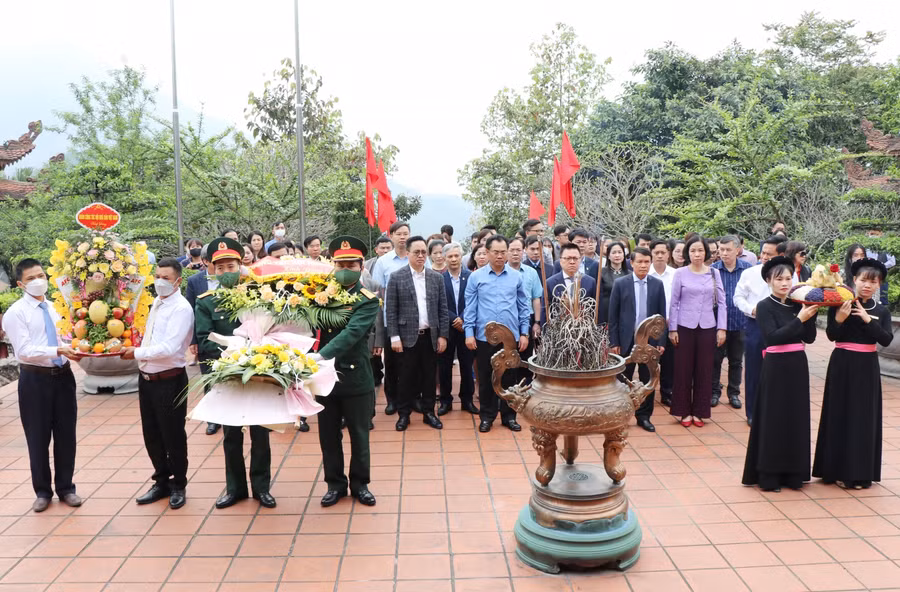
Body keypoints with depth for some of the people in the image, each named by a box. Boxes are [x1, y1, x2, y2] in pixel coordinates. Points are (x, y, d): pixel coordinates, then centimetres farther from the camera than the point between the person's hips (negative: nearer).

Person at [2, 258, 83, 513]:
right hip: (35, 379, -4)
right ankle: (42, 491, 27)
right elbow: (24, 351, -18)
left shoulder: (55, 308, 9)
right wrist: (58, 351, -28)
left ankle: (65, 488, 27)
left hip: (63, 376, 5)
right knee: (38, 438, 8)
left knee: (66, 434, 11)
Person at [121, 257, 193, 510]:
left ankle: (178, 486, 24)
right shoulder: (156, 303, 9)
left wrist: (137, 352, -16)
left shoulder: (181, 308, -17)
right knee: (151, 435, 17)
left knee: (173, 436, 6)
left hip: (169, 380, -8)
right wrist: (138, 352, 4)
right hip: (146, 378, 8)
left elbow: (169, 347, -25)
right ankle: (162, 482, 34)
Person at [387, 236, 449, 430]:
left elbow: (443, 309, 7)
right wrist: (394, 337, -10)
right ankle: (403, 414, 18)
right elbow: (390, 310, -4)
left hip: (430, 336, 3)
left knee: (429, 377, 9)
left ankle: (428, 412, 22)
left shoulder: (436, 277, 6)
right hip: (407, 336, -2)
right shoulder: (396, 277, -3)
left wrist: (443, 335, 1)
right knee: (406, 377, 5)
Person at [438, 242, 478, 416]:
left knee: (467, 365, 9)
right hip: (446, 329, 0)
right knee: (444, 366, 7)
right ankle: (445, 400, 19)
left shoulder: (471, 277, -2)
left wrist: (463, 319, -17)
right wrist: (454, 320, -14)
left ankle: (467, 399, 22)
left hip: (466, 328, 0)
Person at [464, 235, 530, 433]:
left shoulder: (516, 277, 3)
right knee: (486, 378, 8)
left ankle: (509, 416, 22)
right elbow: (470, 308, 0)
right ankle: (487, 416, 21)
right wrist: (469, 333, -6)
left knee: (509, 378, 9)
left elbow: (523, 307, 7)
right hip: (484, 336, -1)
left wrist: (524, 333, 3)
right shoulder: (476, 277, 0)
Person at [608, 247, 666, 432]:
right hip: (626, 340, -2)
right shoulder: (620, 284, -2)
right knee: (623, 380, 6)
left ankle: (644, 416, 21)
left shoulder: (658, 284, 3)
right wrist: (614, 342, -6)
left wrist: (661, 341, 1)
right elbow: (613, 315, -2)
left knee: (648, 380, 8)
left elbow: (661, 315, 5)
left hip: (650, 340, 2)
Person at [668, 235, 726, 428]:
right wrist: (672, 329, -2)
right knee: (683, 370, 3)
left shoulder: (714, 273, 5)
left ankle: (699, 412, 18)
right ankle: (685, 411, 14)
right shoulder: (680, 273, 0)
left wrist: (721, 328, 0)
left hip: (707, 328, 2)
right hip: (685, 327, -1)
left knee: (704, 370, 6)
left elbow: (721, 302, 6)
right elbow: (674, 303, 1)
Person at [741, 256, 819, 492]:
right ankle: (769, 475, 10)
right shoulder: (764, 306, -7)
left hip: (798, 366, 5)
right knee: (773, 419, 1)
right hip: (776, 367, -5)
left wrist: (811, 315, -12)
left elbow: (810, 337, 2)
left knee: (796, 417, 10)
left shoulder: (797, 304, 6)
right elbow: (772, 337, -19)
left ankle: (792, 472, 21)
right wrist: (799, 319, -22)